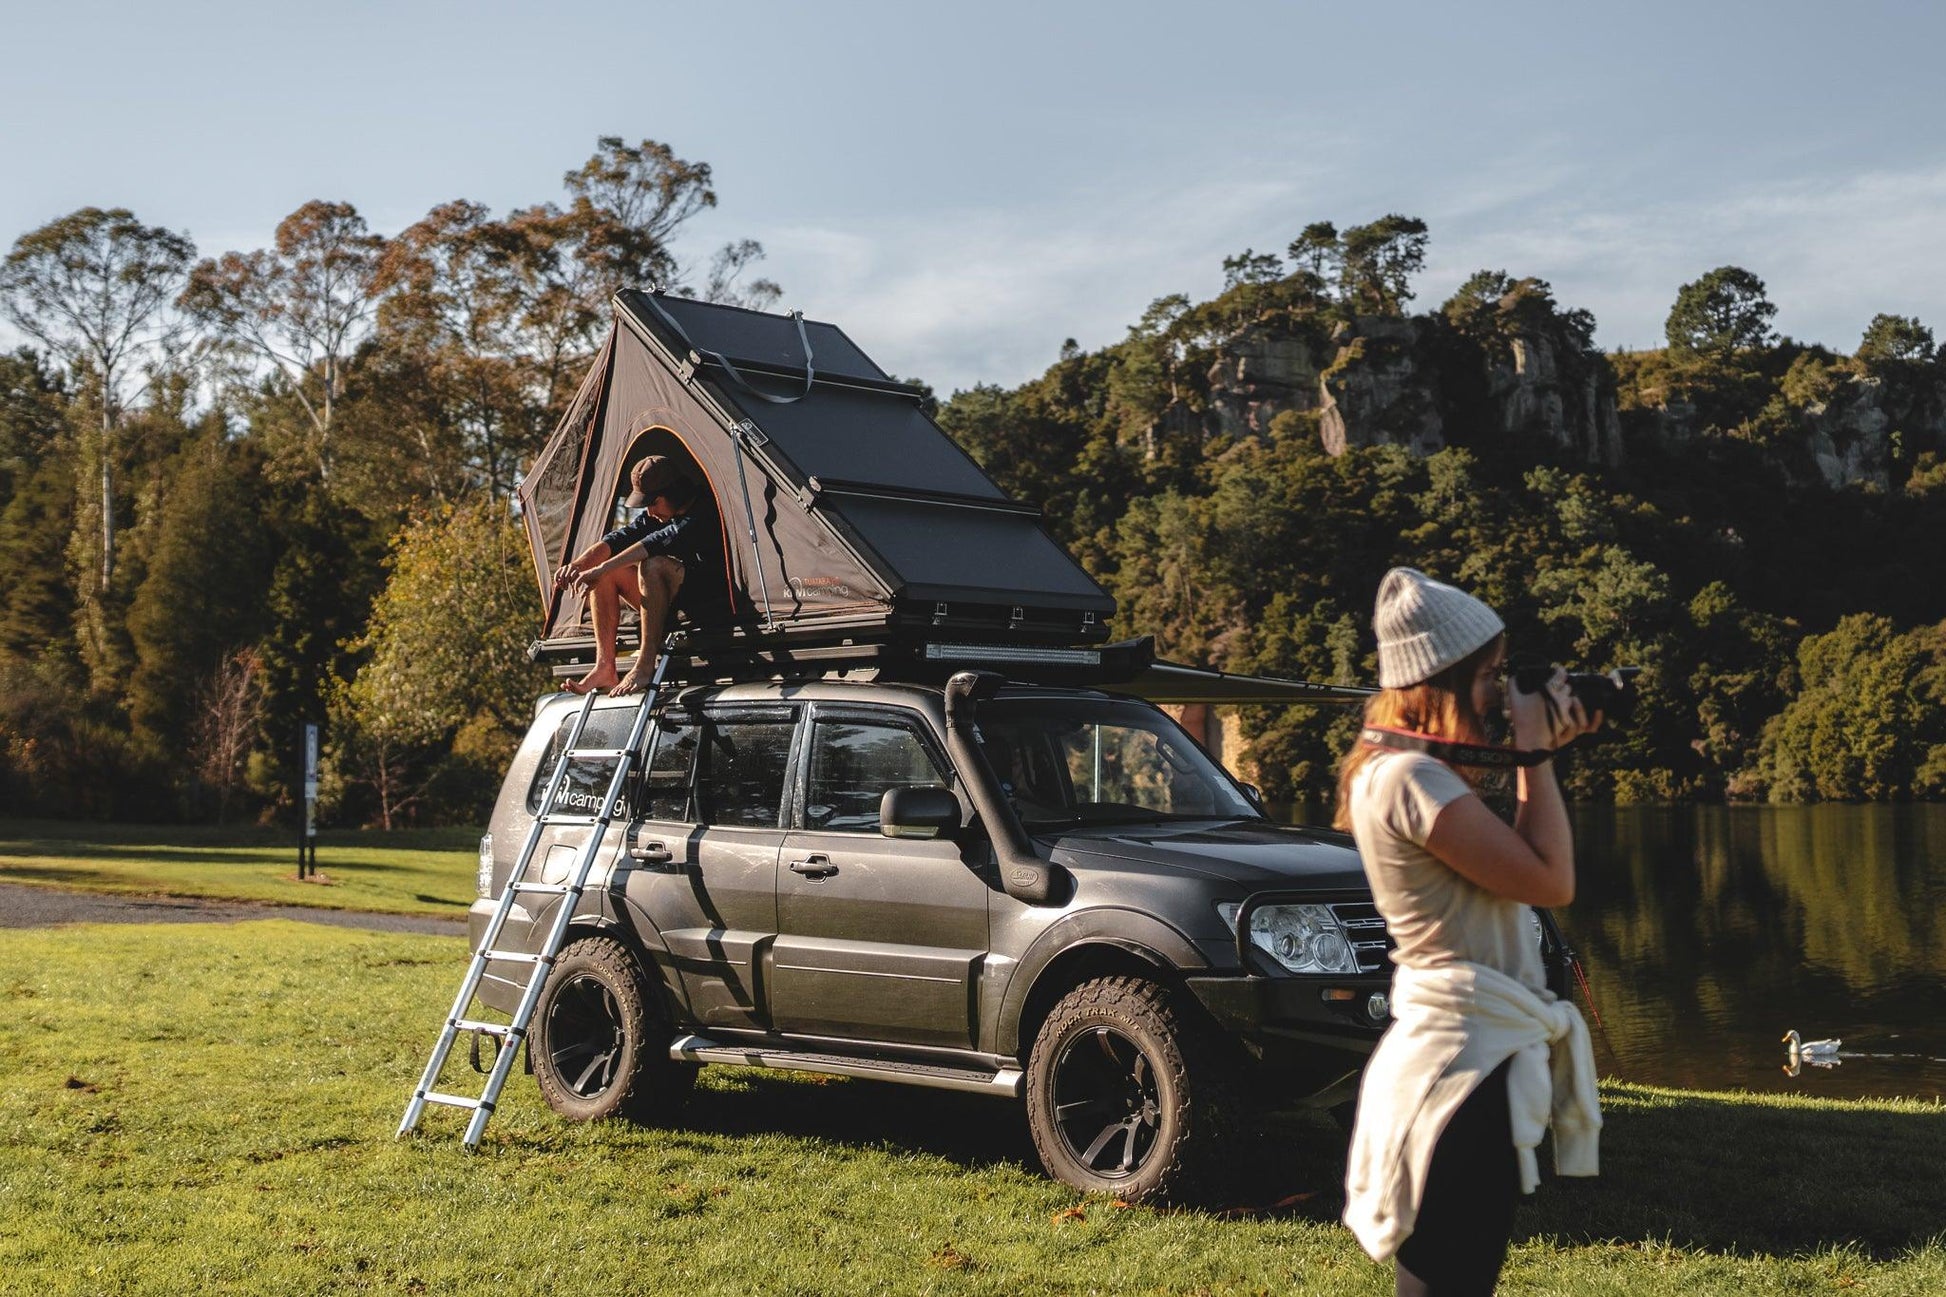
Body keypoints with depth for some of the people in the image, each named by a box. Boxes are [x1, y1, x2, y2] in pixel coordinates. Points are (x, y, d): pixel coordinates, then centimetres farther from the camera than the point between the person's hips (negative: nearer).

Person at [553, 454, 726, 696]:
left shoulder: (707, 511, -18)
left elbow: (659, 541, -30)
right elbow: (621, 537, 4)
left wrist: (601, 569, -34)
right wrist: (577, 564, -16)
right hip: (673, 605, 9)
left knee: (653, 565, -33)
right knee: (605, 575, -3)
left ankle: (645, 667, -29)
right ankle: (605, 668, -11)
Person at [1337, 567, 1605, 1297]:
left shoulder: (1418, 769, 12)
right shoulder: (1408, 777, -20)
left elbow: (1517, 866, 16)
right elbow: (1552, 881, -20)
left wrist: (1538, 751, 11)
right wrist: (1534, 752, -10)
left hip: (1472, 1048, 11)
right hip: (1465, 1057, -11)